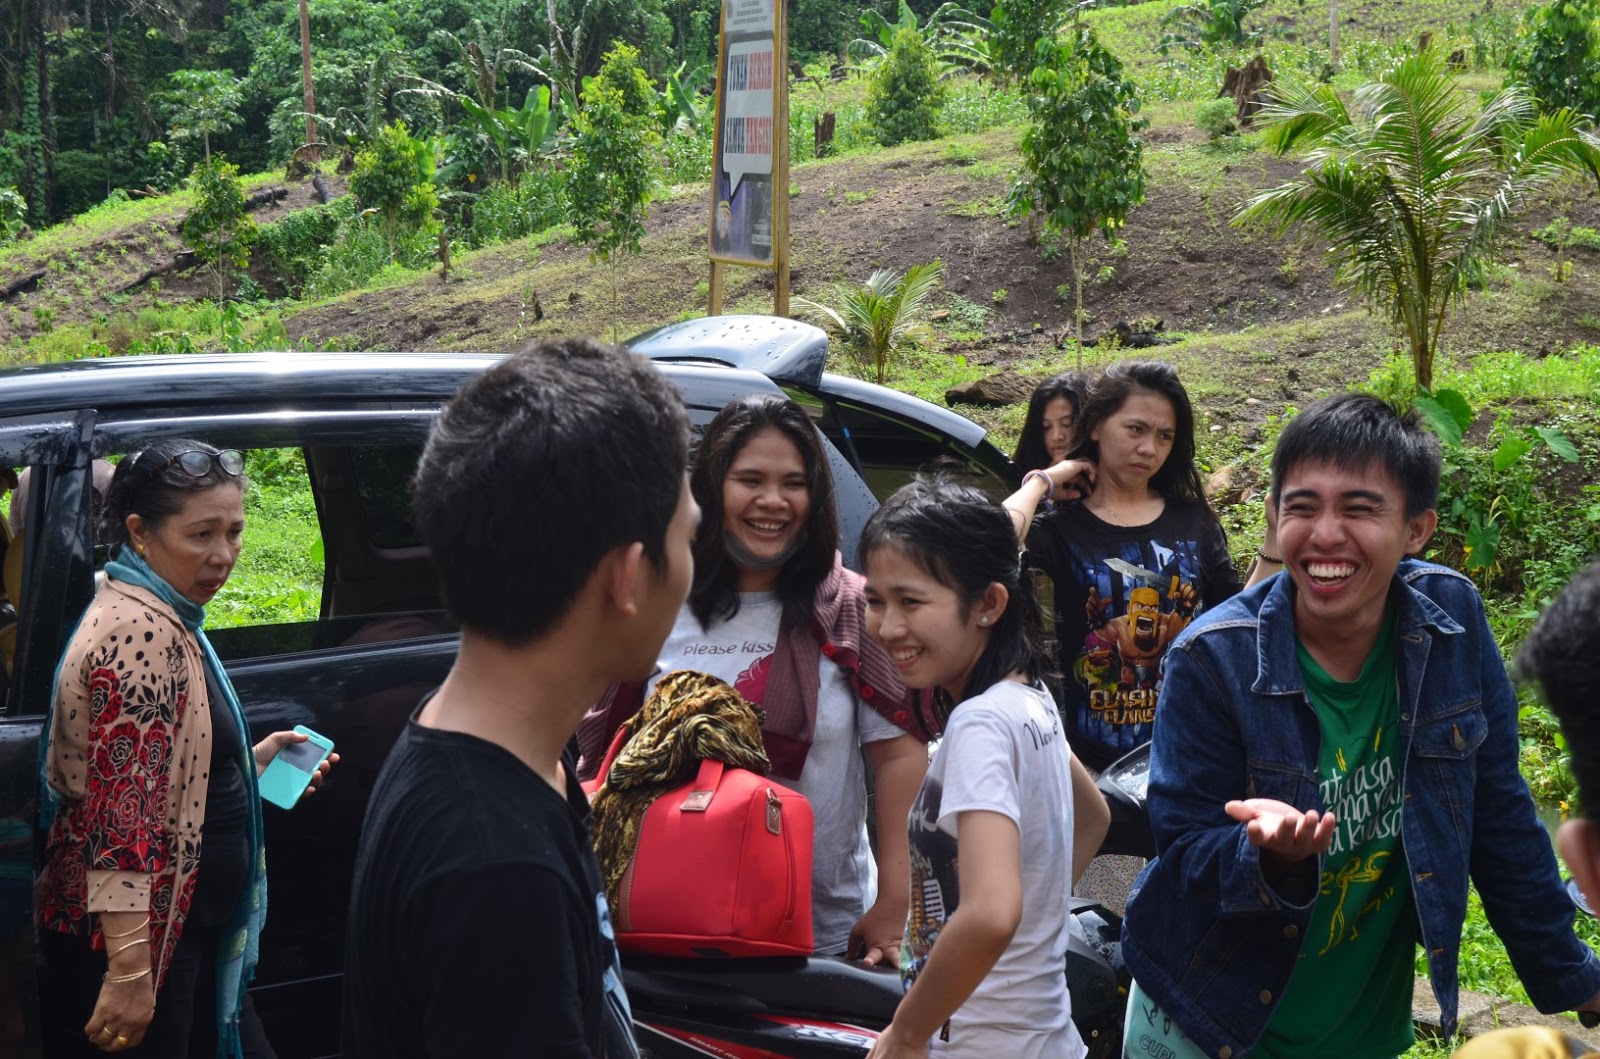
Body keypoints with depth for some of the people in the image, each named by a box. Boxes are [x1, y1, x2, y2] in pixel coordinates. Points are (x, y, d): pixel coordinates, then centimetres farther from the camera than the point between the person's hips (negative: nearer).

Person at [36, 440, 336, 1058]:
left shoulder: (163, 621, 12)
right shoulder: (141, 632, -20)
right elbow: (122, 814, -26)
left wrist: (250, 762, 14)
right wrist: (130, 970, -29)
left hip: (187, 930, 10)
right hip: (131, 936, -10)